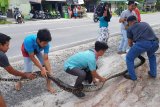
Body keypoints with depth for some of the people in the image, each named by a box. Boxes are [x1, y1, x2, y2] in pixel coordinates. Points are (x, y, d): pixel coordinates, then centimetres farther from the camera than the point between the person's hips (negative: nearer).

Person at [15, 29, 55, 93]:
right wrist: (42, 69, -35)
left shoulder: (46, 44, -34)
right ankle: (19, 82, 24)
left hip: (37, 50, 3)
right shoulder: (29, 40, -45)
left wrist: (50, 72, -36)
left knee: (47, 66, -10)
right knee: (28, 71, -9)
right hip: (26, 51, -3)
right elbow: (32, 57, -35)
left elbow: (46, 59, -30)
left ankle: (49, 86, 6)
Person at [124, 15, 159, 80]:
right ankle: (153, 73, 40)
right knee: (151, 56, 38)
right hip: (155, 43, 5)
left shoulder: (130, 28, 21)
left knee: (129, 58, 19)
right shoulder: (145, 23, 34)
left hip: (142, 43, -5)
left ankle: (132, 76, 24)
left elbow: (130, 43, 26)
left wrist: (133, 47, 47)